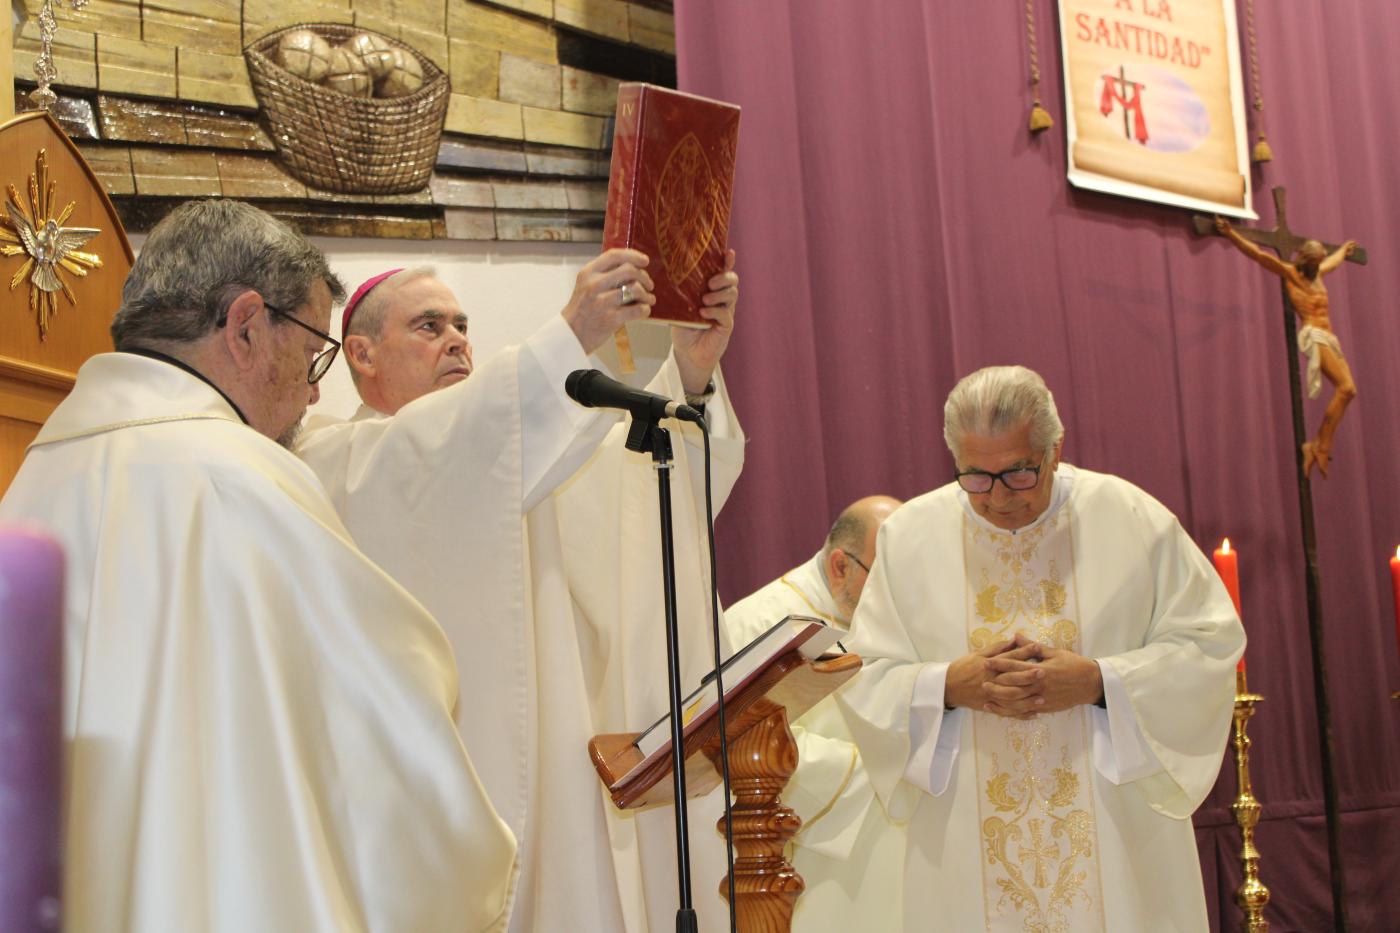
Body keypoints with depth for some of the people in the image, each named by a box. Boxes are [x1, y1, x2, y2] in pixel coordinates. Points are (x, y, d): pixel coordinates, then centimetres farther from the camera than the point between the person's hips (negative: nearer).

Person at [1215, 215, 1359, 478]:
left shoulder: (1317, 274, 24)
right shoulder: (1289, 273, 3)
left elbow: (1333, 260, 48)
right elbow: (1258, 254, -6)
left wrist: (1343, 249, 67)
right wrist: (1231, 234, -15)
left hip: (1329, 338, 8)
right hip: (1314, 336, -8)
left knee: (1347, 391, -7)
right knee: (1345, 388, -22)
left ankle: (1316, 446, -6)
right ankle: (1322, 447, -20)